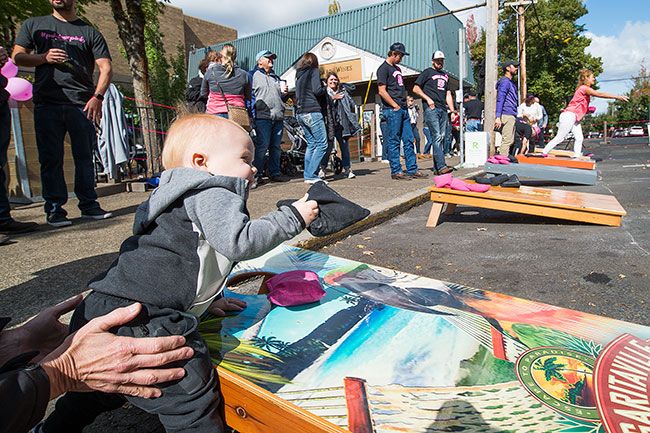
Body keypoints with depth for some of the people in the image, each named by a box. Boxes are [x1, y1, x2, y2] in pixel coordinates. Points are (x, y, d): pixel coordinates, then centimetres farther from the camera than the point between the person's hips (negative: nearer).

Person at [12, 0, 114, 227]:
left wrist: (97, 96, -10)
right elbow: (18, 57, 16)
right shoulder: (33, 25, 19)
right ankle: (54, 209, 4)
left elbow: (105, 68, 3)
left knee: (85, 157, 1)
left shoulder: (89, 31, 12)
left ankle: (89, 205, 8)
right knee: (51, 159, 0)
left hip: (82, 104, -1)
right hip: (47, 104, 1)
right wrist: (44, 57, -4)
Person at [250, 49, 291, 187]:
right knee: (262, 146, -11)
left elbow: (282, 98, 31)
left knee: (276, 147, 8)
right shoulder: (253, 75, 6)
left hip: (278, 117, 7)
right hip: (263, 117, -6)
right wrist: (253, 113, -13)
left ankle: (275, 173, 17)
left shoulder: (276, 77, 26)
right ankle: (257, 175, -6)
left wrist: (284, 93, 8)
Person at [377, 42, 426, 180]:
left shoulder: (397, 68, 23)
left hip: (403, 109, 9)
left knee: (409, 140, 6)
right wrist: (395, 106, -13)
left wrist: (405, 103, 14)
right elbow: (382, 91, -13)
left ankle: (412, 170, 10)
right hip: (392, 110, -9)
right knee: (393, 141, -5)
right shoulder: (384, 68, -4)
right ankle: (396, 171, -1)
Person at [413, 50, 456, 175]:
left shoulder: (445, 75, 26)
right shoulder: (427, 72, 8)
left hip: (443, 109, 6)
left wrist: (452, 110, 15)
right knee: (437, 137, -16)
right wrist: (428, 99, -9)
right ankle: (441, 166, -22)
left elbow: (448, 94, 25)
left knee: (442, 138, 2)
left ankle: (436, 167, 7)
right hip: (431, 109, -6)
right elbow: (416, 89, 2)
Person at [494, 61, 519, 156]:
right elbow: (500, 100, -17)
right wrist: (498, 117, -25)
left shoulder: (511, 82, 24)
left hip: (512, 116, 10)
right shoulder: (505, 81, -7)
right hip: (507, 115, -10)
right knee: (507, 140, -14)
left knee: (510, 141, 11)